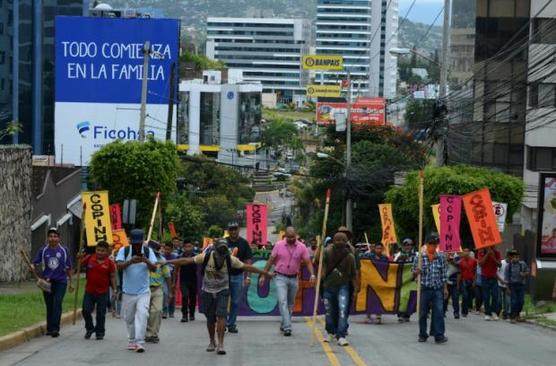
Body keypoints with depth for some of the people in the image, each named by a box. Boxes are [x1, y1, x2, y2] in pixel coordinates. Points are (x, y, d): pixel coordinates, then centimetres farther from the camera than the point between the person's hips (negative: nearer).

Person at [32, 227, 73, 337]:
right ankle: (49, 328, 17)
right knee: (49, 306, 7)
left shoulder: (64, 250, 0)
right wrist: (40, 276, -4)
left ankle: (55, 328, -17)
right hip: (47, 282, 2)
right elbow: (35, 264, 7)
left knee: (57, 304, -14)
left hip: (61, 282, -2)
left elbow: (68, 267, 7)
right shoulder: (43, 250, 1)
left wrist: (70, 282, 8)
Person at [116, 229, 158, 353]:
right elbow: (119, 266, -17)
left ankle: (139, 342, -19)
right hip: (128, 292, 1)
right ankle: (131, 340, 27)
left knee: (142, 315, -17)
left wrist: (147, 261, -32)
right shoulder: (124, 251, -3)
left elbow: (154, 268, -10)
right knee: (129, 318, 10)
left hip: (143, 291, -1)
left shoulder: (148, 251, -1)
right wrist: (130, 261, -36)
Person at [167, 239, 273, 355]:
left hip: (222, 291, -1)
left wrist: (265, 273, -2)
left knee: (221, 315, -17)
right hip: (208, 292, 1)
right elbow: (186, 261, -13)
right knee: (210, 319, 7)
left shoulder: (230, 259, -15)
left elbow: (247, 267, -6)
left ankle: (220, 344, -16)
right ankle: (212, 342, 30)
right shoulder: (206, 257, -17)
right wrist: (166, 262, -13)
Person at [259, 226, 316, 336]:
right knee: (282, 302, -15)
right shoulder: (279, 245, -4)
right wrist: (263, 275, 0)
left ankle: (283, 325, 28)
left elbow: (308, 262, -5)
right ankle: (287, 327, -20)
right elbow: (271, 260, 2)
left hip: (293, 278, 2)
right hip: (281, 277, -2)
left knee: (290, 304, 12)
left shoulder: (301, 247, -3)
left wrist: (312, 275, -22)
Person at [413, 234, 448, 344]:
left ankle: (439, 335, -8)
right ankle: (423, 335, 18)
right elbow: (414, 272, 4)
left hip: (438, 289, 1)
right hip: (425, 288, -1)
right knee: (423, 313, 6)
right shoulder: (420, 257, -1)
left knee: (438, 312, -7)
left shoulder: (440, 257, 5)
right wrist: (417, 272, -20)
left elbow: (443, 274, 11)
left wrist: (445, 288, 9)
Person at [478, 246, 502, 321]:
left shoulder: (496, 253, 1)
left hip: (493, 277, 1)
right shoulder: (481, 252, -4)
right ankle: (487, 314, 4)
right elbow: (480, 263, -16)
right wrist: (487, 254, -20)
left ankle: (494, 312, 3)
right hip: (485, 277, -1)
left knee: (495, 295, -9)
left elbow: (499, 264, -6)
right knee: (486, 297, -1)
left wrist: (493, 257, -19)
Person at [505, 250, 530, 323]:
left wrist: (524, 274, -11)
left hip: (521, 284, 2)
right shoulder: (509, 266, -4)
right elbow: (506, 277, -1)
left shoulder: (523, 264, 0)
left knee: (521, 301, 4)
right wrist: (508, 288, -3)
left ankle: (517, 315, 23)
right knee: (514, 301, -6)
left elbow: (528, 271, 13)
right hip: (513, 285, -2)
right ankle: (512, 317, 1)